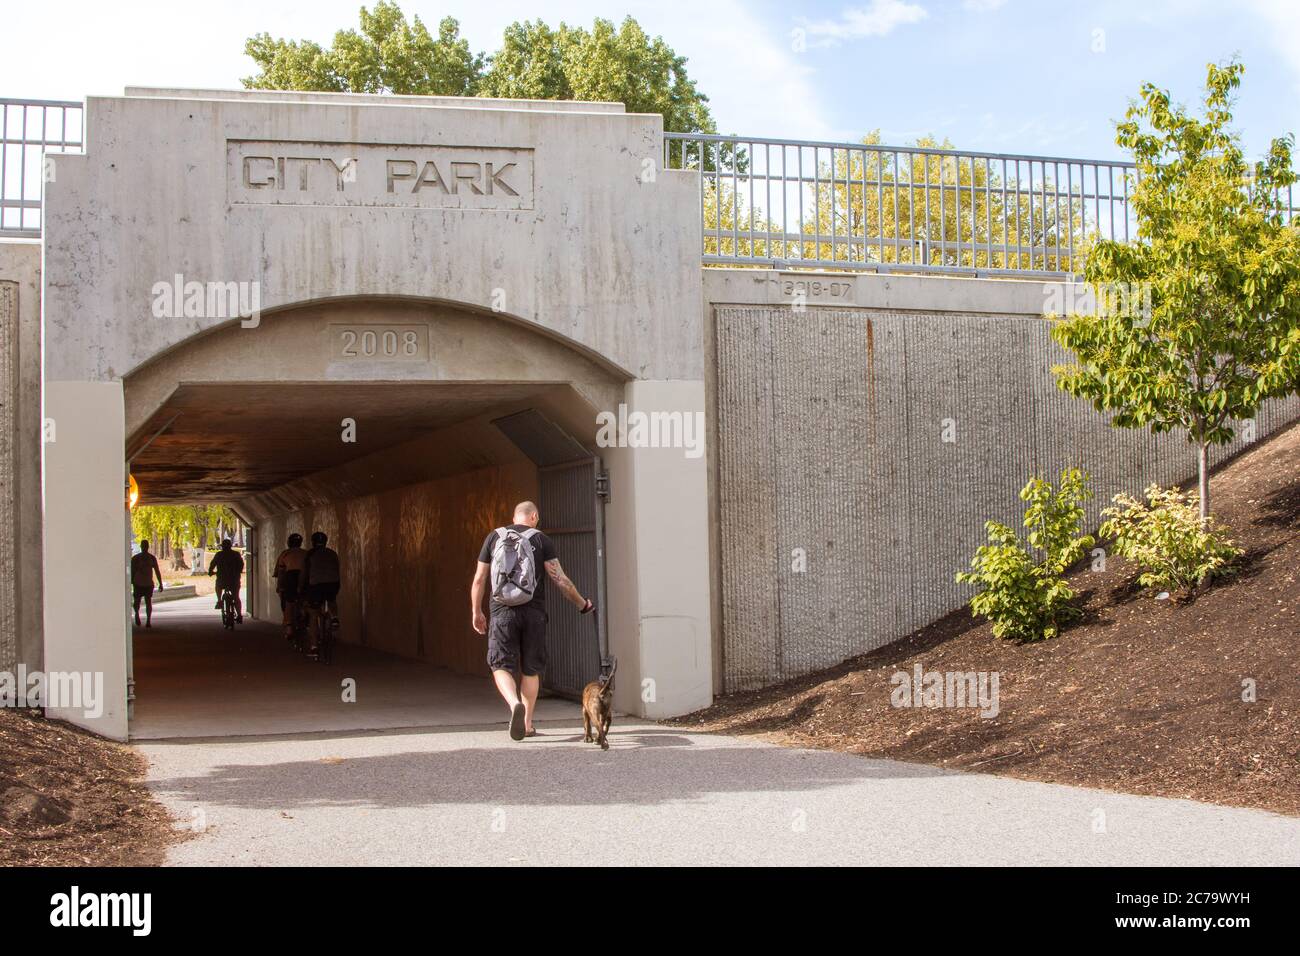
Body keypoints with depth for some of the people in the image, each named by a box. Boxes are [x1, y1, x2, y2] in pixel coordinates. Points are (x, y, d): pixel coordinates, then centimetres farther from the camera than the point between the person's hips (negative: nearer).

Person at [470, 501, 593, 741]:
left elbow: (479, 579, 6)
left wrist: (476, 612, 17)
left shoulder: (494, 538, 5)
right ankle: (527, 724, 16)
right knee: (531, 669, 12)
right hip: (533, 613, 0)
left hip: (502, 612, 0)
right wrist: (582, 604, 8)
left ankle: (515, 704, -25)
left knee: (501, 666, 2)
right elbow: (560, 579, -4)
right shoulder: (540, 540, 0)